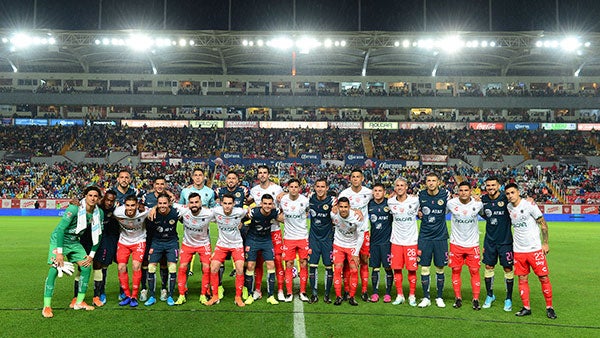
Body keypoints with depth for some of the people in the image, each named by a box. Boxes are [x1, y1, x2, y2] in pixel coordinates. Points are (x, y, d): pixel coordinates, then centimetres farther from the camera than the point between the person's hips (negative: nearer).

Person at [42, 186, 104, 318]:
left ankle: (79, 302, 9)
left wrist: (92, 255, 0)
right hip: (59, 239, -6)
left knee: (87, 267, -3)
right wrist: (59, 253, -29)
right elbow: (60, 229, -26)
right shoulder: (74, 209, -26)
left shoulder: (99, 213, -7)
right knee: (54, 268, -19)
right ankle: (47, 306, -10)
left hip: (74, 242, 6)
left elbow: (97, 235, 2)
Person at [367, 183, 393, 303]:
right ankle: (375, 293, 17)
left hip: (387, 240, -2)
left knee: (388, 268, 2)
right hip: (374, 240, 3)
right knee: (375, 268, 8)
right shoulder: (369, 204, 4)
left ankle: (388, 293, 14)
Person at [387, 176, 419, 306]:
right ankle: (399, 295, 18)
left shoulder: (414, 200, -6)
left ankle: (412, 296, 17)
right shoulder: (390, 202, 0)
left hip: (411, 240, -2)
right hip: (396, 240, 2)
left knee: (412, 270, 2)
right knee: (397, 269, 5)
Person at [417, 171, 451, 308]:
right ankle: (426, 298, 15)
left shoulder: (445, 194, -6)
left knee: (440, 268, 7)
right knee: (424, 267, 2)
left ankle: (439, 297, 21)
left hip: (440, 236, -1)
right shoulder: (420, 195, 0)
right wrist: (418, 213, 2)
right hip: (424, 236, 1)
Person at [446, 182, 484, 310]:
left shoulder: (478, 204, -6)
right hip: (456, 243, 0)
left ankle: (476, 299, 13)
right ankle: (458, 298, 19)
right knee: (456, 270, 5)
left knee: (474, 271, 1)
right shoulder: (451, 203, -8)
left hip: (473, 244, 0)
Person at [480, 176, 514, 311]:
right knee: (488, 267, 8)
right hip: (490, 240, 3)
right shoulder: (483, 199, 2)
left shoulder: (505, 198, -11)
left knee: (508, 269, 3)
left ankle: (509, 299, 17)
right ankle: (489, 295, 26)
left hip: (505, 240, -3)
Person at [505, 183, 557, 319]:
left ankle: (549, 307, 14)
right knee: (522, 279, 6)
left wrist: (545, 243, -6)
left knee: (544, 277, 0)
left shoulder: (529, 205, -10)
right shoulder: (508, 207, 4)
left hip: (535, 248, -4)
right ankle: (526, 308, 15)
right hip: (518, 250, 4)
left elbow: (543, 224, -5)